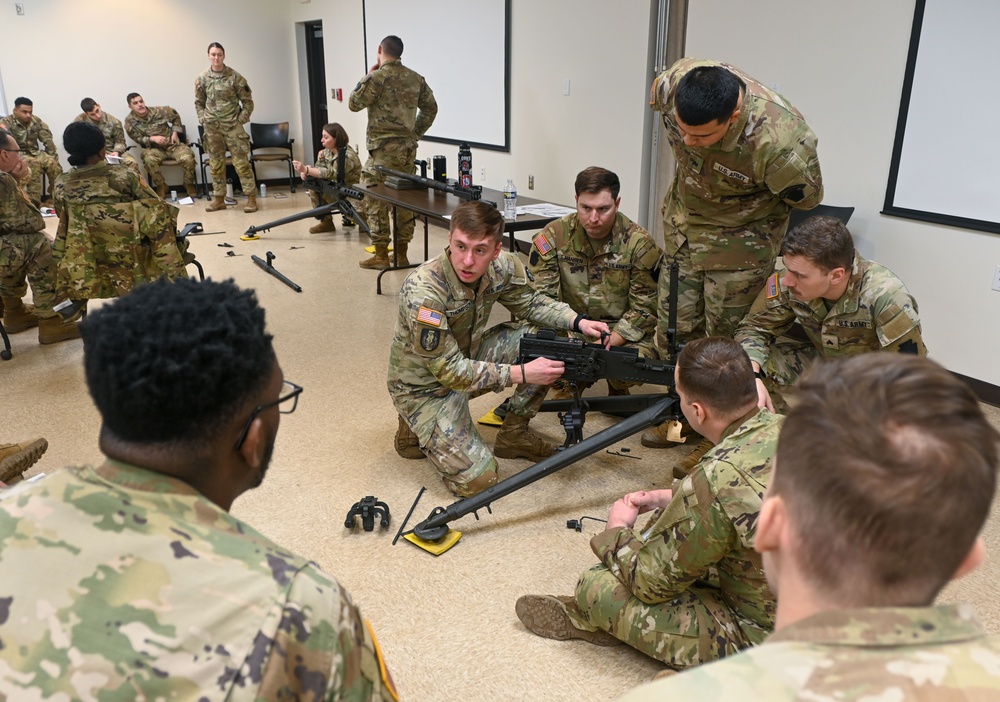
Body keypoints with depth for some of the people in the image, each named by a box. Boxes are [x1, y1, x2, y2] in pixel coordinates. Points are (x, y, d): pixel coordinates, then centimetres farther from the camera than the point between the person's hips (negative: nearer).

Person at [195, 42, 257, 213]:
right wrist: (203, 119, 3)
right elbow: (199, 103, 14)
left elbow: (247, 101, 1)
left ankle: (251, 198, -3)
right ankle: (219, 199, 16)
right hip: (212, 128, 3)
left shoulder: (234, 77, -4)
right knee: (216, 164, 8)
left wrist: (241, 119, -5)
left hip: (233, 125, -3)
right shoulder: (202, 78, 4)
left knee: (241, 162, -6)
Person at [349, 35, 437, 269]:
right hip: (408, 147, 6)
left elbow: (354, 104, -2)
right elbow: (431, 108, 16)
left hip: (384, 148, -6)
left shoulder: (377, 77, -10)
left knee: (375, 200, 1)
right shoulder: (416, 78, 9)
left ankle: (381, 255, 2)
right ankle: (402, 253, 15)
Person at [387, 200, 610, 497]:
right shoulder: (422, 292, -34)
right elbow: (449, 370, -29)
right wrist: (522, 373, -31)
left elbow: (529, 303, 4)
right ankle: (416, 430, 13)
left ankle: (513, 434, 7)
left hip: (468, 356, 6)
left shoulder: (503, 266, -16)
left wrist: (577, 321, -14)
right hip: (425, 384, -6)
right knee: (477, 479, -15)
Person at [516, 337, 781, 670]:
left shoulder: (716, 481, -33)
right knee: (667, 527, 17)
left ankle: (585, 617, 32)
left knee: (597, 586, -3)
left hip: (760, 638, -8)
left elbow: (652, 581, -17)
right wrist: (675, 499, 10)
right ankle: (598, 616, 28)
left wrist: (617, 530, 2)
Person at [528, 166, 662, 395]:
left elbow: (644, 307, -10)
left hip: (622, 332, -1)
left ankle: (618, 389, 9)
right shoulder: (553, 236, -8)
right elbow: (541, 296, -9)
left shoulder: (638, 243, -12)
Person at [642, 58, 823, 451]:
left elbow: (805, 200, -15)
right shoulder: (672, 83, -24)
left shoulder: (779, 144, -37)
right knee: (675, 331, 12)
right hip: (680, 226, 5)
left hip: (738, 240, -5)